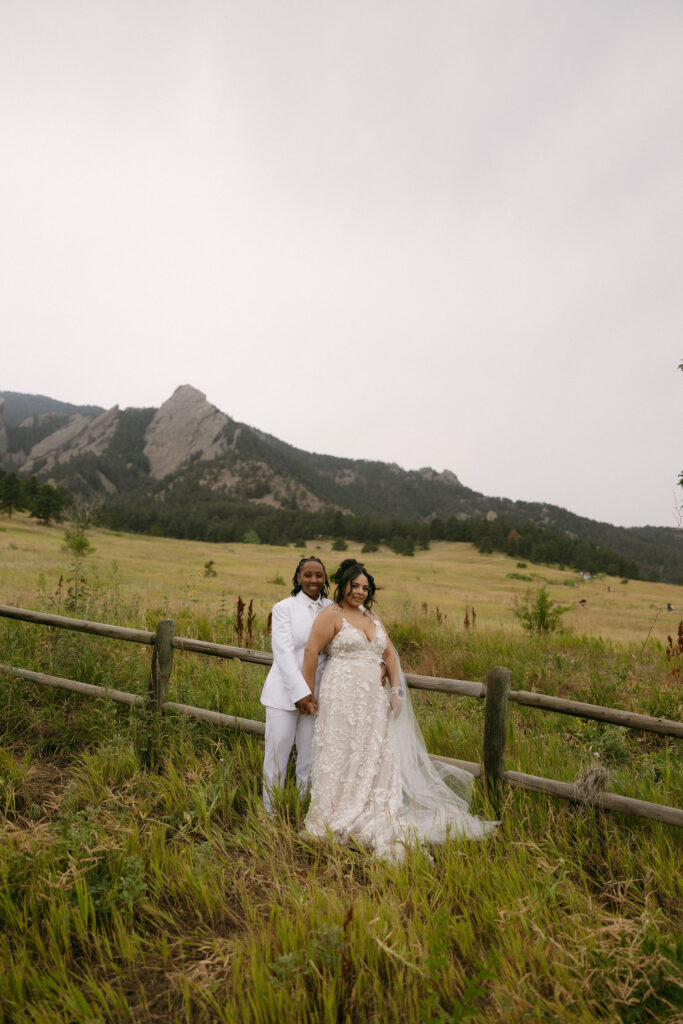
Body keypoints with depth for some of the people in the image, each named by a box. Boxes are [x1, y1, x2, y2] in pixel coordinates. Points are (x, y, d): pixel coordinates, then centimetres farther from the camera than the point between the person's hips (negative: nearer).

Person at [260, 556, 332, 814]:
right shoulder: (284, 608, -4)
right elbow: (283, 652, -11)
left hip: (316, 694, 3)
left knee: (310, 758, 9)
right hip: (285, 693, -2)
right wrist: (300, 693, -16)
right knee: (276, 756, 5)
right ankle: (270, 814, 23)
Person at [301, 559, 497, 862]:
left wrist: (396, 690, 6)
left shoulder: (373, 618, 16)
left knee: (378, 758, 8)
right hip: (342, 696, -6)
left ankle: (380, 825, 21)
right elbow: (311, 652, -9)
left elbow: (390, 654, 17)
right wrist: (308, 693, -9)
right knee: (340, 758, 1)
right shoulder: (332, 615, -4)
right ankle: (329, 825, 18)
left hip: (375, 700, 6)